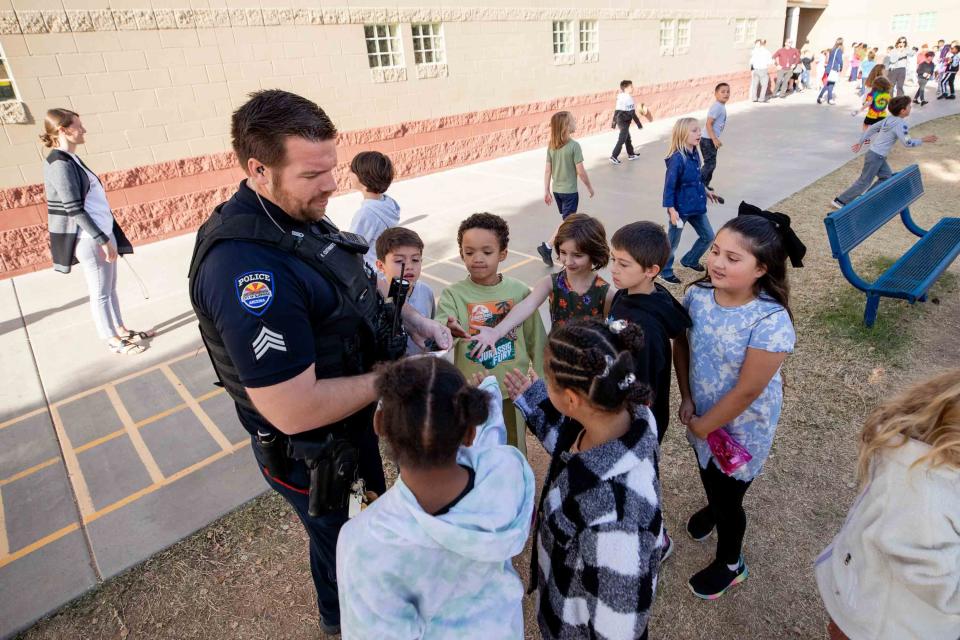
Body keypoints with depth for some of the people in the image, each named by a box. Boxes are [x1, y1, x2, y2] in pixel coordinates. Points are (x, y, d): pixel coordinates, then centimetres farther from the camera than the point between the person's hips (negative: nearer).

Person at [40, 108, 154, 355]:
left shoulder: (71, 159, 11)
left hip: (102, 232, 9)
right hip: (89, 238, -9)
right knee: (100, 292, 3)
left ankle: (121, 330, 28)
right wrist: (103, 240, -18)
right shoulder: (59, 164, -16)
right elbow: (74, 210, -19)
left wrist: (107, 237, 17)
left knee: (110, 287, 16)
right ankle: (112, 340, 15)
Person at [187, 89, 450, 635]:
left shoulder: (301, 216, -7)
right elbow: (295, 410, -36)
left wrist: (411, 319, -5)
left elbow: (352, 291, 10)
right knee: (342, 542, 22)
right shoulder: (245, 269, -36)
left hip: (358, 422, 9)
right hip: (315, 456, -8)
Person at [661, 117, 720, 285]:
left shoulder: (695, 154, 2)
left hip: (697, 206, 8)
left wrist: (705, 191, 27)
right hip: (681, 208, -8)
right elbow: (669, 186, -20)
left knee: (708, 236, 17)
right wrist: (671, 210, -22)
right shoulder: (677, 158, -22)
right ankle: (665, 271, 27)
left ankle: (690, 260, 39)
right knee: (673, 241, 9)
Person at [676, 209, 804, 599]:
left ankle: (730, 564, 46)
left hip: (742, 428, -5)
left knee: (728, 498, 16)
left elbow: (746, 391, -26)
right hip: (702, 415, 5)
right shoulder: (697, 294, -18)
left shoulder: (770, 321, -33)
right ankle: (714, 507, 67)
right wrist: (687, 399, -6)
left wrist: (702, 426, -15)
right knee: (707, 474, 32)